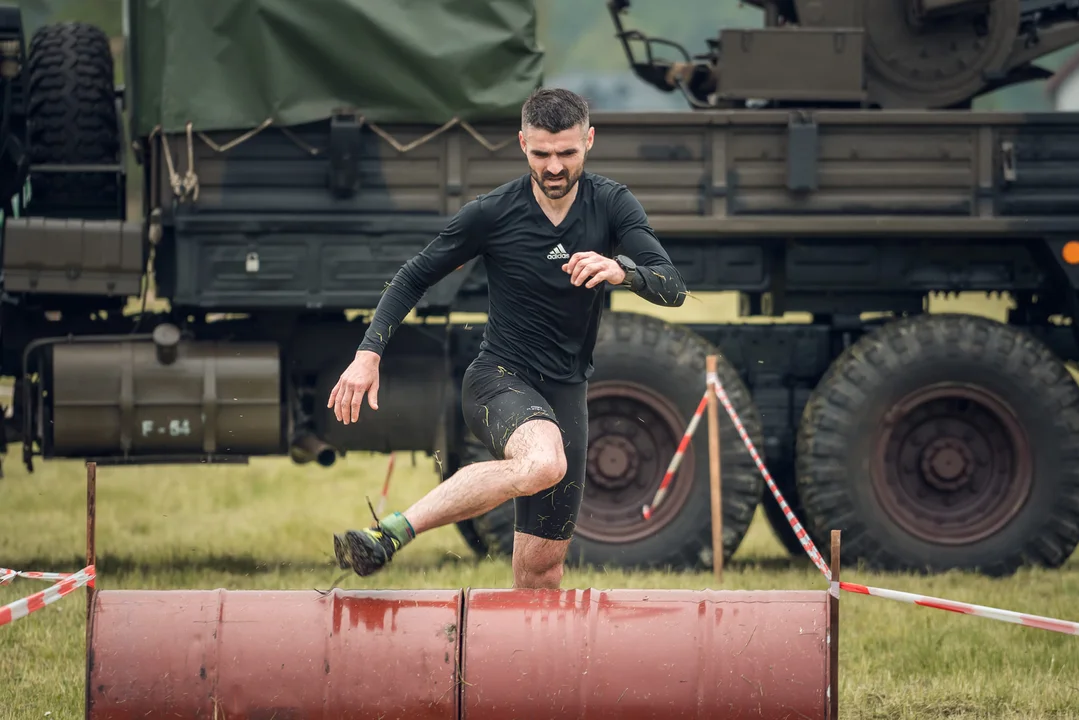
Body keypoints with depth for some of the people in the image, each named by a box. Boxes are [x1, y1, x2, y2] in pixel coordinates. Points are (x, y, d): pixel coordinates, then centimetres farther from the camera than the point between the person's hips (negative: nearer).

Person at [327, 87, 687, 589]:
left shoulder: (612, 205, -1)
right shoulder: (491, 214, -7)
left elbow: (673, 289, -10)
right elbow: (414, 278, 3)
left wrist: (623, 270, -32)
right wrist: (369, 353, -10)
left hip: (566, 392, 4)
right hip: (499, 378, -4)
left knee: (542, 567, 2)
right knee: (543, 463, -38)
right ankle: (391, 533, -41)